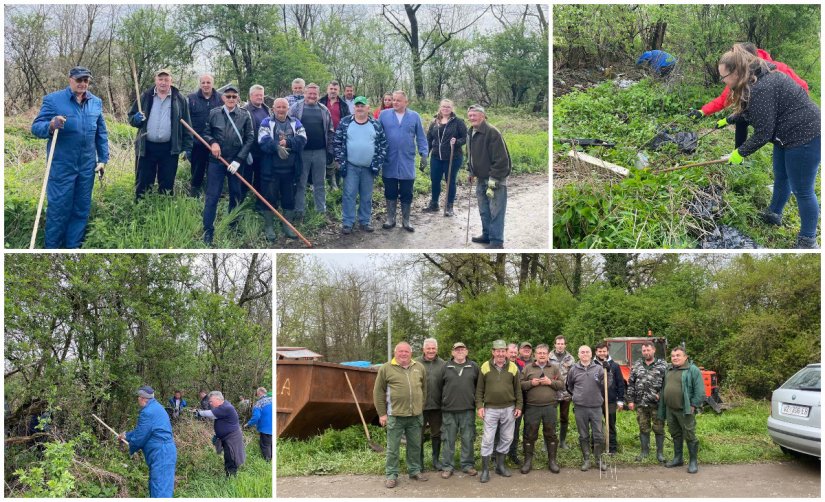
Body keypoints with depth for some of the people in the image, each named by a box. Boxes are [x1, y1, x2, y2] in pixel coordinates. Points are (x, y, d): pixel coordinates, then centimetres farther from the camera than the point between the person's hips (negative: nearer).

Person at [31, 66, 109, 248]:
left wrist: (103, 159, 11)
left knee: (81, 209, 10)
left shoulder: (96, 102, 8)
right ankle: (51, 247, 9)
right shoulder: (53, 99, -6)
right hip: (62, 166, -5)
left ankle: (73, 246, 22)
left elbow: (101, 133, 15)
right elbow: (36, 127, -9)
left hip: (87, 165, 5)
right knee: (58, 208, -2)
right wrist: (50, 126, -30)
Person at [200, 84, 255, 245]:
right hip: (216, 161, -1)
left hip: (237, 162, 1)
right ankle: (208, 231, 0)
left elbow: (250, 138, -2)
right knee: (212, 196, -3)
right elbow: (205, 133, 9)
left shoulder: (245, 116, -1)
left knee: (236, 195, 9)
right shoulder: (213, 114, 1)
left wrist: (239, 160, -8)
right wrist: (212, 142, -12)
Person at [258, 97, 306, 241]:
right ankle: (268, 227, 14)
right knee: (270, 198, 3)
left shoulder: (295, 123, 8)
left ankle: (287, 226, 24)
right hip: (271, 169, -3)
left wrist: (287, 142, -22)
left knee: (289, 198, 11)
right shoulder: (266, 123, -1)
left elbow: (302, 139, -6)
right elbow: (263, 141, -17)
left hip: (290, 169, 3)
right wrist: (277, 146, -33)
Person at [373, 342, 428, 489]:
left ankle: (415, 470, 26)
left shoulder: (419, 368, 8)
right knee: (393, 447, 3)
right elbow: (378, 392, -1)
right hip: (395, 415, -3)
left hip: (416, 415, 3)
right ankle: (391, 475, 11)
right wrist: (382, 413, -3)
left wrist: (421, 407, 11)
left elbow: (424, 389, 16)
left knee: (415, 445, 12)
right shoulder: (386, 369, -2)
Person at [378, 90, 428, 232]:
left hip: (407, 163, 0)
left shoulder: (414, 117, 2)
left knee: (406, 194, 7)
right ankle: (390, 219, 22)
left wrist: (424, 154, -3)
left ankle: (405, 220, 19)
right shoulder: (384, 115, 0)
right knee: (390, 193, 10)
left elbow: (421, 138, 4)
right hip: (389, 163, 0)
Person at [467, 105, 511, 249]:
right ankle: (487, 235, 29)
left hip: (495, 179, -8)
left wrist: (493, 181, -22)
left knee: (496, 211, -6)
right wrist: (471, 172, 18)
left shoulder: (492, 133, -19)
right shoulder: (470, 133, 8)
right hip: (481, 179, 9)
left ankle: (496, 241, -1)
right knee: (484, 211, 16)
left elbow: (501, 159, -22)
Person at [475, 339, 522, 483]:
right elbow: (479, 389, 2)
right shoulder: (485, 367, -1)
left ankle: (500, 465, 24)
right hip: (490, 409, -2)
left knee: (507, 438, 9)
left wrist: (519, 406, 2)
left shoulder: (513, 367, 2)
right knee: (487, 439, -3)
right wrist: (479, 406, -5)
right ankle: (485, 470, 4)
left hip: (509, 409, 2)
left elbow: (517, 389, 7)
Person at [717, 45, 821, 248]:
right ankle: (773, 214, 49)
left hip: (804, 138, -11)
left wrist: (741, 152, -11)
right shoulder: (756, 80, 4)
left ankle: (807, 241, 13)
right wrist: (727, 120, 36)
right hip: (787, 136, 11)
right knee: (780, 178, 27)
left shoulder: (761, 89, -29)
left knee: (802, 190, 0)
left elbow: (763, 133, -24)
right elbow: (748, 112, 25)